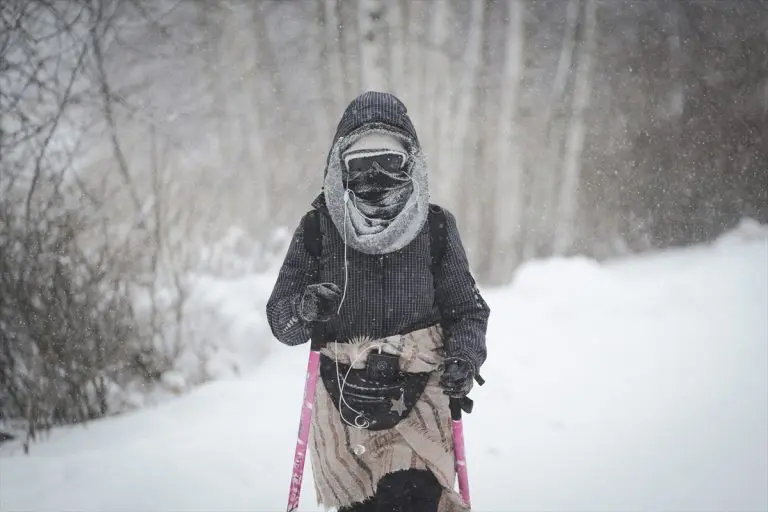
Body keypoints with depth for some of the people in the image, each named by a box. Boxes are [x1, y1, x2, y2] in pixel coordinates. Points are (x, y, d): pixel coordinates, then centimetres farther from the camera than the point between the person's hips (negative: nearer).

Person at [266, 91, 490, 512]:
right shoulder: (318, 228, 0)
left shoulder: (435, 227, 0)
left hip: (418, 399, -1)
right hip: (343, 402, 2)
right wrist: (303, 309, -20)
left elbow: (467, 309, 8)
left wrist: (463, 358, -12)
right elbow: (280, 321, 3)